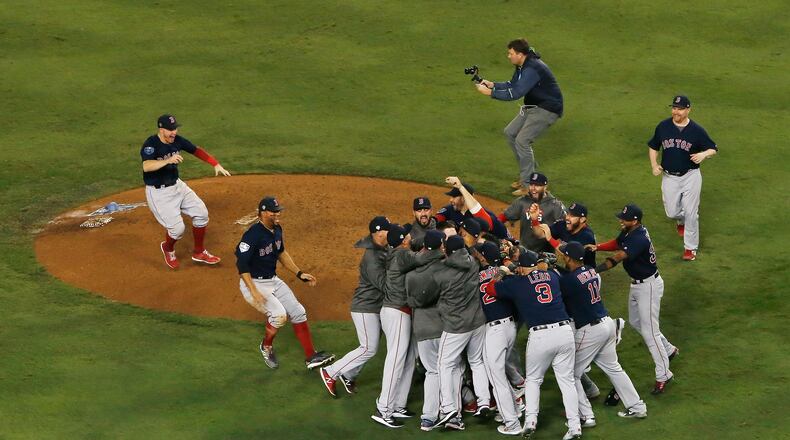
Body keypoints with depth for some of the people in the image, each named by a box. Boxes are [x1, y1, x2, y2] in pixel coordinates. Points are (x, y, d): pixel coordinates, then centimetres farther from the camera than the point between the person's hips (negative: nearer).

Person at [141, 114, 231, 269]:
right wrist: (168, 160, -53)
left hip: (177, 186, 7)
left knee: (201, 213, 4)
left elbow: (197, 150, 8)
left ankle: (199, 252, 24)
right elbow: (146, 167, -41)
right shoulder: (150, 144, -25)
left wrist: (216, 164, -3)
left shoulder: (177, 140, -4)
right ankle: (168, 249, 25)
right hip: (158, 192, -7)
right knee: (177, 228, -11)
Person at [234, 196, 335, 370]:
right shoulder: (253, 234, -24)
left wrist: (299, 273, 13)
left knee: (298, 312, 0)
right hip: (254, 283, -8)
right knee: (279, 314, -24)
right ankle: (266, 346, 5)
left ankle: (310, 357, 5)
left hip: (273, 281, 8)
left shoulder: (277, 229, 2)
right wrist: (254, 292, -30)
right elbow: (241, 264, -25)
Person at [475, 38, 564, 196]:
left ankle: (528, 185, -10)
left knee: (522, 141, -17)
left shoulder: (532, 69, -28)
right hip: (532, 107, 11)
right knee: (510, 133, 16)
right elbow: (512, 85, 15)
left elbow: (516, 93, -34)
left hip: (547, 109, -11)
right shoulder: (522, 66, 4)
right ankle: (531, 171, 25)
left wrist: (490, 92, -30)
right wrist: (493, 84, -1)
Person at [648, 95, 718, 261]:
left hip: (690, 177, -2)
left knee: (691, 213, -3)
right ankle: (682, 220, 43)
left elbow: (713, 149, -1)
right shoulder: (663, 127, -4)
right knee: (672, 212, 6)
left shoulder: (696, 130, -10)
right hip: (669, 177, 2)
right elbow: (653, 146, 11)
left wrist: (703, 154, -24)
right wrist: (654, 165, -4)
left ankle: (690, 247, 11)